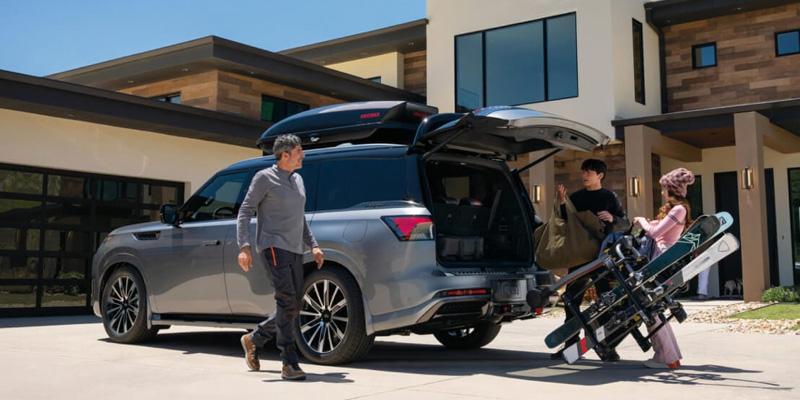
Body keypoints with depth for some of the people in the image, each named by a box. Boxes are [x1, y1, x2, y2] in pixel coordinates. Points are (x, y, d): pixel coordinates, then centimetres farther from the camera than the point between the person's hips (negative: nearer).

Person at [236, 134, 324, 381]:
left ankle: (253, 340, 28)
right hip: (274, 247, -8)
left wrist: (313, 245, 17)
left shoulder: (298, 180, 19)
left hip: (295, 250, 8)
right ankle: (289, 364, -16)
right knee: (287, 301, -18)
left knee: (292, 307, 7)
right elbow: (245, 212, -5)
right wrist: (244, 246, -17)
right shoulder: (265, 178, -2)